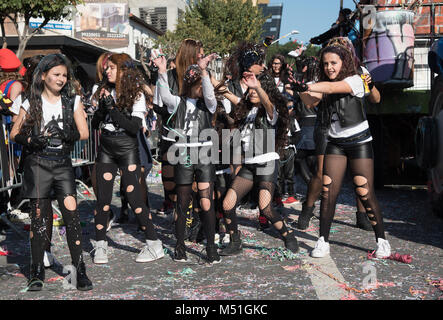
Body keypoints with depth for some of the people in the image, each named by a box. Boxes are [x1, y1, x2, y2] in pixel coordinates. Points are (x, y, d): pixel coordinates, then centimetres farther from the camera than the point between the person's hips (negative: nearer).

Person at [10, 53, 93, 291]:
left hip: (63, 164, 1)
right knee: (38, 218, 4)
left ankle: (80, 271, -1)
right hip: (37, 163, 0)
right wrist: (32, 140, -13)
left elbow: (84, 133, 1)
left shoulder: (73, 101, 8)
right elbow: (15, 134, 6)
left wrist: (64, 134, -16)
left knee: (72, 215, -7)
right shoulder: (32, 102, 6)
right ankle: (37, 273, 14)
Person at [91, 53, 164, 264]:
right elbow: (95, 124, 8)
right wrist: (101, 108, -11)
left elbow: (135, 127, -16)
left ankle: (154, 245, 4)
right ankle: (100, 246, 15)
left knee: (133, 196, -7)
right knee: (102, 198, 3)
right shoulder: (104, 92, 7)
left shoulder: (136, 94, -7)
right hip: (106, 149, 4)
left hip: (127, 149, -4)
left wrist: (112, 108, -18)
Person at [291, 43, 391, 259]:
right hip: (335, 144, 4)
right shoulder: (323, 85, 8)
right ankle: (323, 241, 2)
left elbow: (331, 87, -27)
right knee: (328, 192, -6)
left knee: (365, 193, -7)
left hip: (359, 143, -4)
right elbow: (310, 101, -11)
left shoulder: (355, 80, -8)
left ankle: (382, 240, 8)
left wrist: (307, 86, -40)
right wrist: (301, 90, -31)